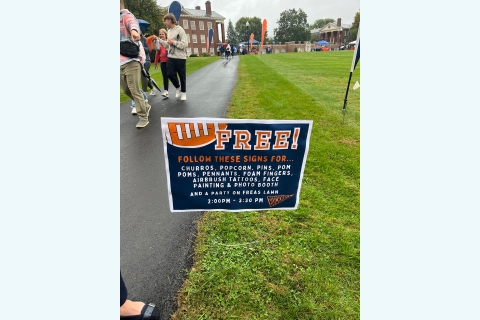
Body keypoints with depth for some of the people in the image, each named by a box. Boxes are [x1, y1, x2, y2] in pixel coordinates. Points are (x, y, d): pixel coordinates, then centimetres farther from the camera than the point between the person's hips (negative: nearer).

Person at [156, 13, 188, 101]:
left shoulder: (180, 30, -6)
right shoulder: (169, 31, 15)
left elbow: (184, 44, -14)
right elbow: (167, 45, 18)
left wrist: (173, 42, -16)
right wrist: (159, 40, 9)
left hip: (180, 57, -6)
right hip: (171, 57, 6)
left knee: (182, 76, 1)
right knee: (170, 74, -3)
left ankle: (183, 92, 17)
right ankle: (178, 87, 20)